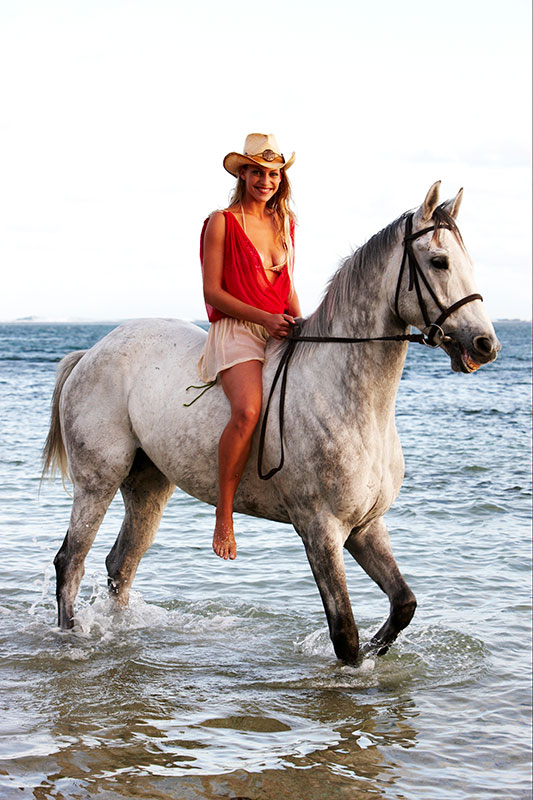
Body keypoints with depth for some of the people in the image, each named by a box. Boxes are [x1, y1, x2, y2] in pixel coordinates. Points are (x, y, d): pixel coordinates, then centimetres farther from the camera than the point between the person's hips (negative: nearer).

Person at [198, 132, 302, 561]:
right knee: (248, 411, -32)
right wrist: (265, 318, -16)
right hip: (236, 332, -6)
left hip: (280, 332, 7)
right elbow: (213, 292, -6)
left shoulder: (285, 224, 17)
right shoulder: (222, 223, -1)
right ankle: (224, 516, -23)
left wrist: (301, 327, 3)